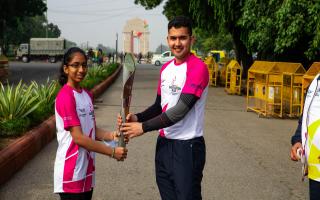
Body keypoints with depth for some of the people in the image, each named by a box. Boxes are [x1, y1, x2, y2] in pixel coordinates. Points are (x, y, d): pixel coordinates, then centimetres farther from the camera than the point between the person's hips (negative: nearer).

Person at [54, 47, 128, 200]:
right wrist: (112, 152, -18)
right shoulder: (65, 96, -15)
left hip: (87, 170, 8)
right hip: (71, 174, -8)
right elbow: (78, 137, -19)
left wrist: (111, 136, -9)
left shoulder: (87, 95, 11)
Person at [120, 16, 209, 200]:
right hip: (164, 143, 8)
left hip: (187, 146, -7)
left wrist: (144, 127, -17)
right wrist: (137, 118, -2)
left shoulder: (198, 67, -15)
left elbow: (180, 110, -20)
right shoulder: (165, 68, 10)